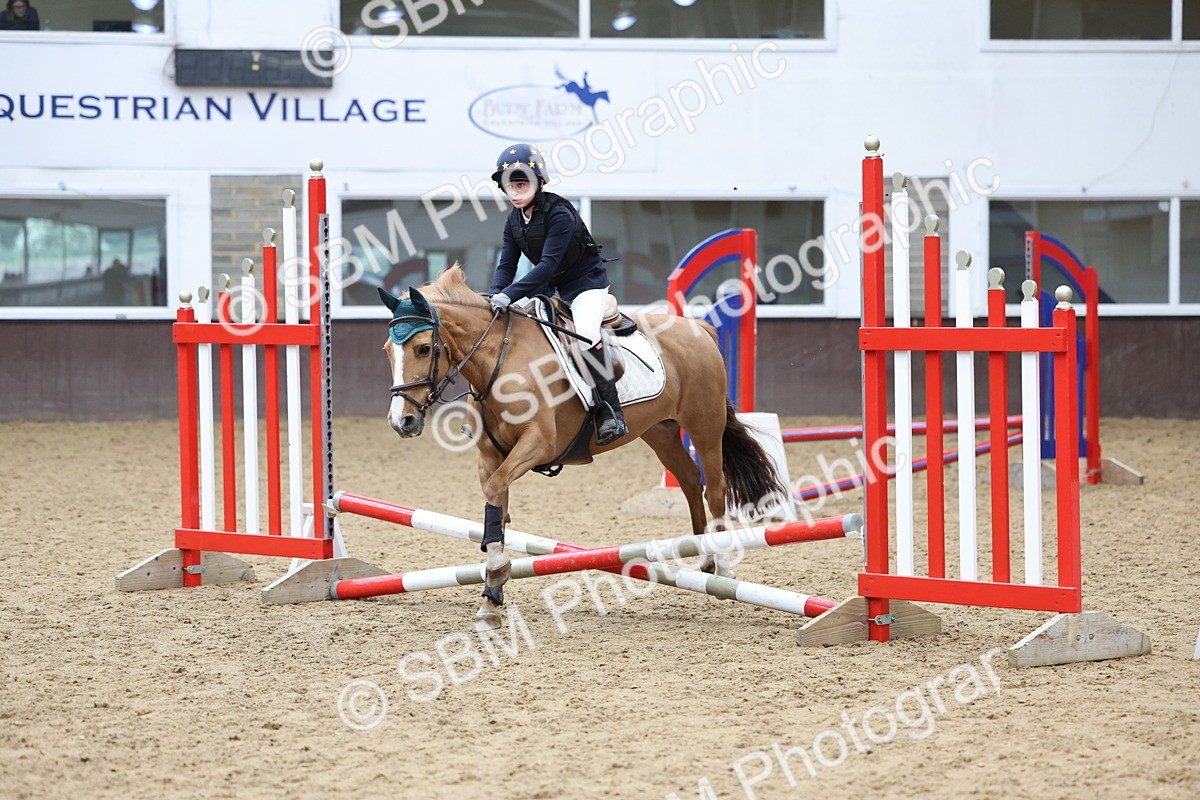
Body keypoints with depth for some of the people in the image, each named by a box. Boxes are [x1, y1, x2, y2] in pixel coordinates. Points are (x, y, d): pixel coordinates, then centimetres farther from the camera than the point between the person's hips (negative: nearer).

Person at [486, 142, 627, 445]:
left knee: (586, 332, -31)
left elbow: (547, 264, -32)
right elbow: (507, 266, -1)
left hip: (587, 281, -8)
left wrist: (510, 294, -39)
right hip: (550, 286, 8)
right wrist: (495, 296, -22)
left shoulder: (559, 214, -25)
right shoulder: (514, 221, 0)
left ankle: (610, 412, -29)